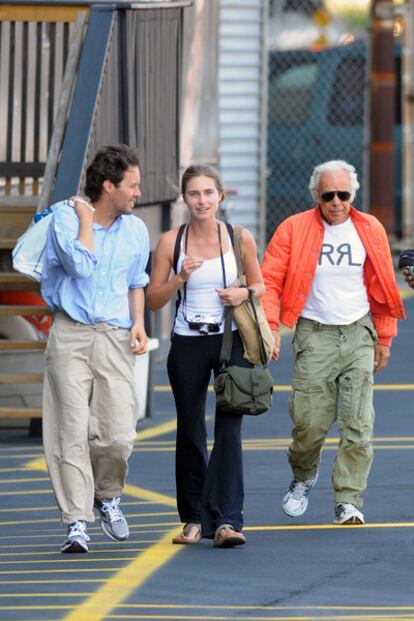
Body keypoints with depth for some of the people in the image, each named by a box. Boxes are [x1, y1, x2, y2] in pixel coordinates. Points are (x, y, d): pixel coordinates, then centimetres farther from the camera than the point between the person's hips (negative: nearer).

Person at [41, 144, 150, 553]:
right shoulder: (65, 218, -3)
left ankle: (107, 495, 23)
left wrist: (138, 323, 10)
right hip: (70, 335, -3)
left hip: (115, 336, 3)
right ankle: (76, 522, -4)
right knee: (72, 431, -8)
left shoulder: (135, 230, 12)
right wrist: (86, 219, -8)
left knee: (118, 435, -7)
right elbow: (81, 266, -17)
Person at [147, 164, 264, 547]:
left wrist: (244, 294, -9)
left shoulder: (240, 238, 0)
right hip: (188, 344, 1)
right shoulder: (171, 241, 0)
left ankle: (226, 520, -15)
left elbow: (260, 286, 13)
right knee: (190, 433, 7)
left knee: (229, 430, -11)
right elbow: (153, 299, 3)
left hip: (231, 342, -1)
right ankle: (195, 518, 19)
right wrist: (180, 278, -14)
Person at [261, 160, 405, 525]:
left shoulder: (370, 230, 5)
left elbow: (383, 287, 13)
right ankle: (303, 478, 27)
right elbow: (269, 281, -2)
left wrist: (384, 338, 13)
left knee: (358, 424, -7)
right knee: (310, 423, -3)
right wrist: (270, 325, -15)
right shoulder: (294, 229, -2)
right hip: (314, 335, -1)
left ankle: (348, 501, -4)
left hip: (358, 334, 2)